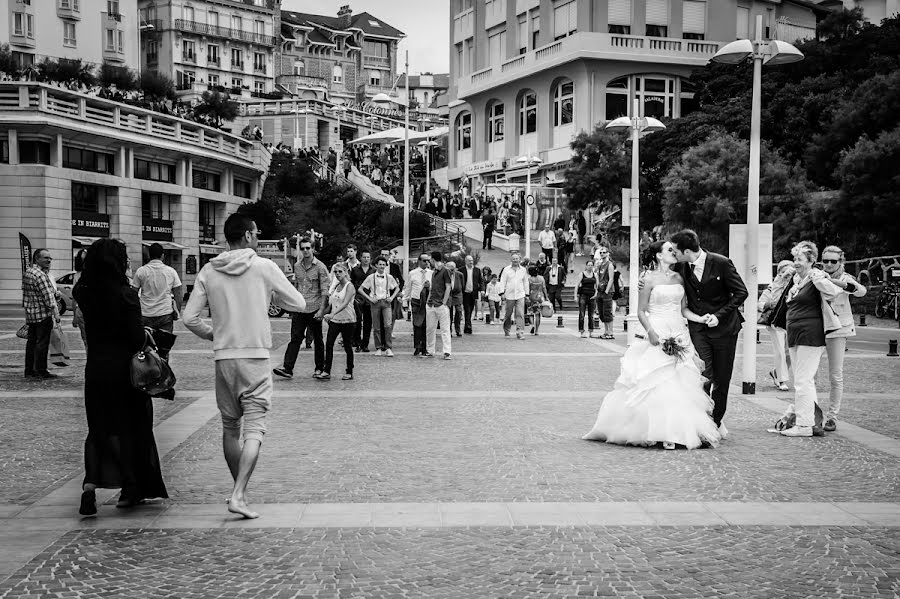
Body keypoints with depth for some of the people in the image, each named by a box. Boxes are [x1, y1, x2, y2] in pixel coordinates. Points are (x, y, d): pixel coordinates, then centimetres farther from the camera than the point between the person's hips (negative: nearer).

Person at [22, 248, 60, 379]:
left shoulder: (28, 272, 14)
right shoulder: (40, 275, -17)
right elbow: (48, 296, -19)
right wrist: (56, 313, -16)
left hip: (30, 314, 10)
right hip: (43, 314, -10)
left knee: (31, 341, 13)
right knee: (42, 342, -3)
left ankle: (29, 370, 18)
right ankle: (41, 371, 0)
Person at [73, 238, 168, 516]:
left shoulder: (84, 293, -4)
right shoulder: (127, 294, -16)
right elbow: (138, 336, -17)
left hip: (95, 368, 4)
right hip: (125, 368, -4)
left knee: (99, 428, 13)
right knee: (132, 428, 12)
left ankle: (91, 482, -9)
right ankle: (131, 490, 20)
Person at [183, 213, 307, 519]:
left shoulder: (209, 271, 2)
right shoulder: (264, 267, -5)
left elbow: (189, 318, -1)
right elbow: (299, 304, 2)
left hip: (223, 357, 3)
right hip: (256, 357, -3)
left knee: (230, 427, 17)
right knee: (254, 429, -4)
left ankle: (239, 488, 26)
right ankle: (238, 495, -16)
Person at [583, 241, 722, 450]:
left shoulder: (679, 278, 13)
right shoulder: (650, 278, -2)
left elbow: (683, 309, 14)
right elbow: (641, 311, -3)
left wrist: (700, 318, -2)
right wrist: (650, 331, -18)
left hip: (679, 336, 5)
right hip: (658, 336, -5)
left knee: (682, 384, 0)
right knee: (657, 384, -9)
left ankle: (677, 430, 5)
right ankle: (660, 432, -4)